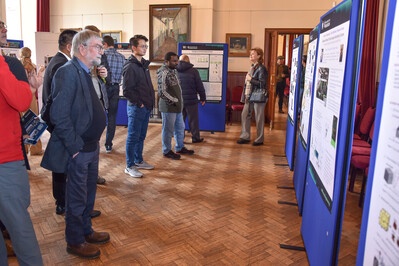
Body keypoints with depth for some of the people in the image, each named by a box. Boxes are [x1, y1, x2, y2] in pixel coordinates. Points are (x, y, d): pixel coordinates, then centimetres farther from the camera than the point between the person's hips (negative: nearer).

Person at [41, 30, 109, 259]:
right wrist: (75, 148, -19)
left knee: (89, 194, 21)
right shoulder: (68, 72, -18)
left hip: (91, 147, 9)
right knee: (78, 198, 8)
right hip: (79, 150, -8)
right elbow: (59, 115, -24)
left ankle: (86, 231, 39)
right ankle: (75, 242, 27)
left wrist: (95, 140, 8)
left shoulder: (86, 73, 10)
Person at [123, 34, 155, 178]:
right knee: (133, 137, 0)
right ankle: (130, 166, 11)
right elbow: (127, 91, -19)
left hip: (146, 107, 8)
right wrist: (139, 103, -13)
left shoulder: (144, 64, 13)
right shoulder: (130, 66, -14)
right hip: (136, 107, -8)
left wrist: (150, 102, 9)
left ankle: (138, 161, 30)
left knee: (141, 136, 17)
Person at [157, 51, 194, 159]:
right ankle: (167, 151, 16)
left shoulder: (173, 70, 12)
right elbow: (162, 92, -22)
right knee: (168, 130, 2)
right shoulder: (163, 73, -17)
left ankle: (180, 148, 32)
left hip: (177, 106, 9)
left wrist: (179, 101, 12)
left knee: (180, 128, 18)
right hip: (168, 107, -9)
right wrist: (173, 101, -15)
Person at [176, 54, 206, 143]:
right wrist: (203, 98, 4)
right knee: (193, 120, 6)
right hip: (191, 100, -4)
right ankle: (196, 138, 13)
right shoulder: (193, 71, -7)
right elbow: (199, 86, -6)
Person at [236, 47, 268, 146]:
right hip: (250, 96, 9)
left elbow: (262, 84, -21)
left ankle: (260, 139, 16)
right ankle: (245, 136, 21)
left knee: (259, 118, 2)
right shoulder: (252, 67, 13)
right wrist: (245, 95, 15)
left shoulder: (261, 68, -13)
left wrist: (250, 79, -19)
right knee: (245, 115, 9)